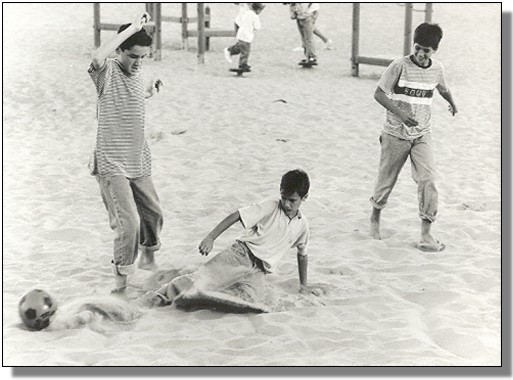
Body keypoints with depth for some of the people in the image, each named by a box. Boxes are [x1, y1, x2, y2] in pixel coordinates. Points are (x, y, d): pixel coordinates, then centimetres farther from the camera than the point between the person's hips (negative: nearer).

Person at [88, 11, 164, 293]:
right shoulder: (107, 72, -14)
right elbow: (97, 58, -41)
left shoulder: (136, 73, 7)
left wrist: (148, 92, 15)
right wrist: (132, 28, -37)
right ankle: (120, 280, 4)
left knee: (153, 212, 18)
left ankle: (149, 257, 44)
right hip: (112, 164, -7)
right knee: (128, 222, -14)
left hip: (138, 162, 7)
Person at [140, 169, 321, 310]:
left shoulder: (302, 225, 13)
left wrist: (303, 284, 33)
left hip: (259, 271, 3)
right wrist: (211, 237, -15)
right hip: (241, 253, -3)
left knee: (252, 297, -30)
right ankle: (164, 293, -29)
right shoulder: (270, 207, -1)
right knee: (207, 274, -29)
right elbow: (237, 216, -6)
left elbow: (303, 253, 29)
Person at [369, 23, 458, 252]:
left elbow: (443, 89, 23)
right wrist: (399, 113, -27)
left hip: (422, 136, 3)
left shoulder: (437, 69, 0)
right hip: (395, 135, -2)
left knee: (427, 180, -12)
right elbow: (379, 93, -13)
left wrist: (452, 104, 42)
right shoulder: (400, 66, -13)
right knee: (387, 179, 10)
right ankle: (375, 218, 37)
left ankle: (426, 235, -9)